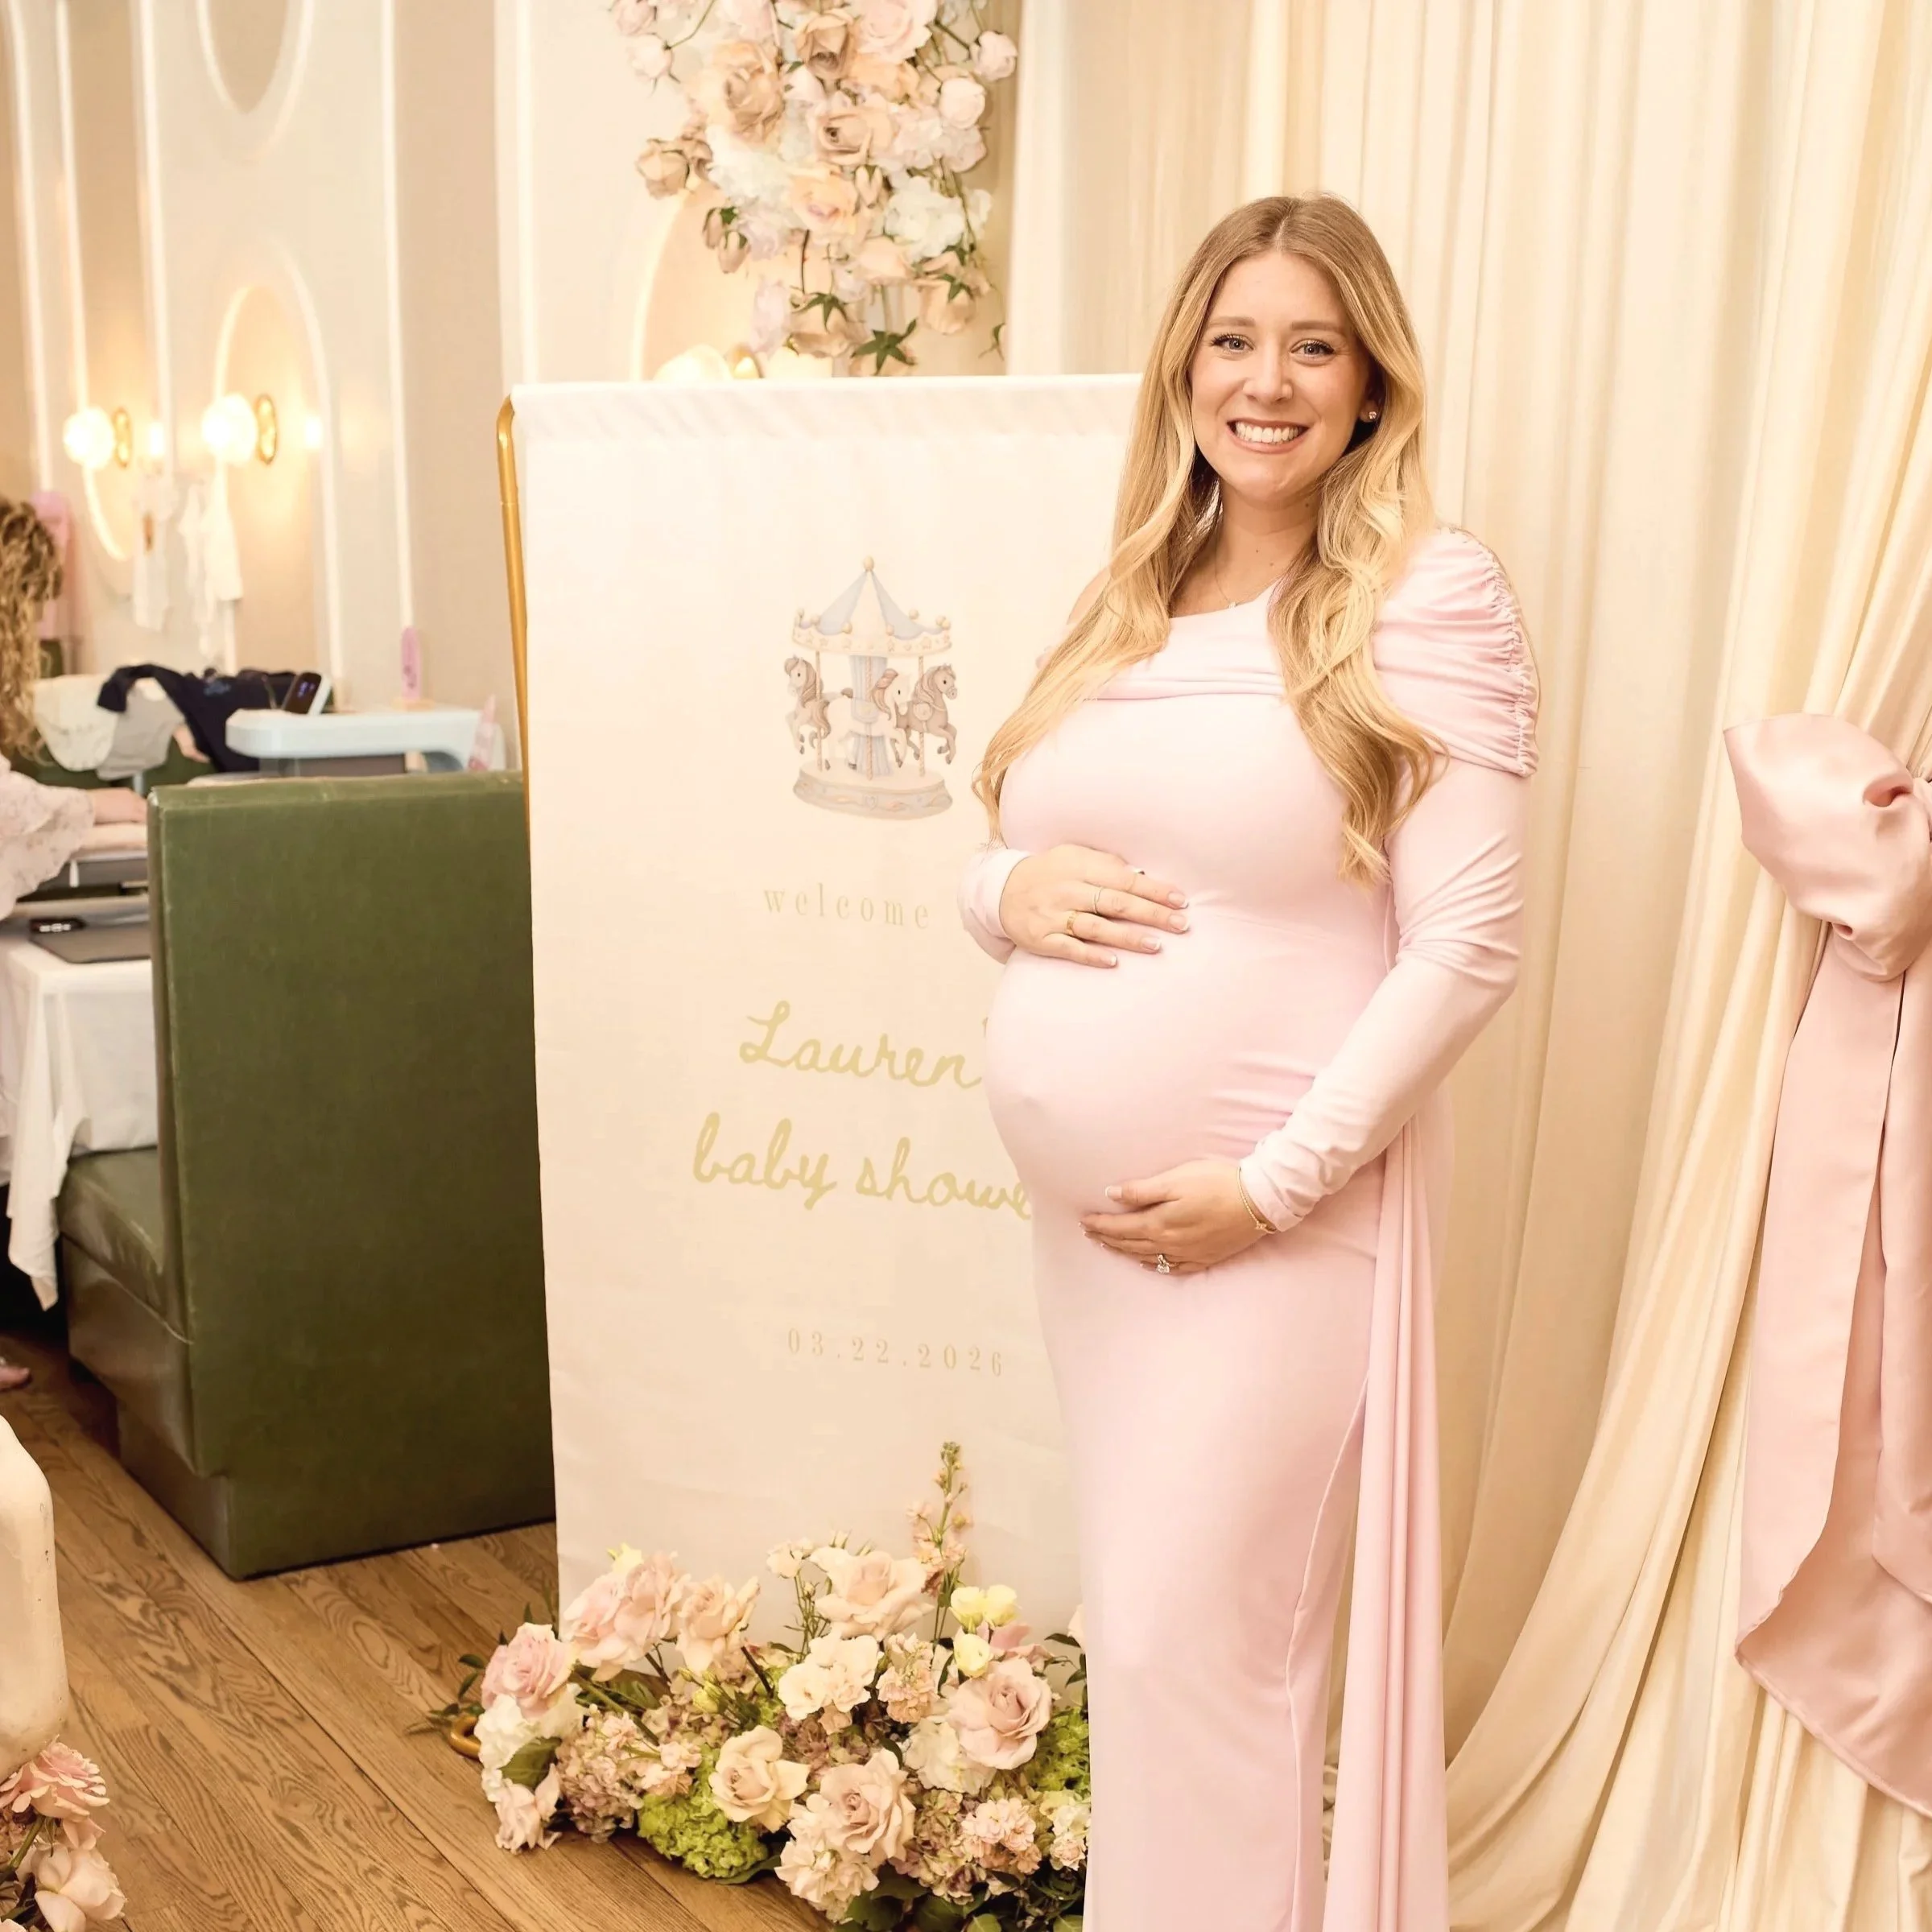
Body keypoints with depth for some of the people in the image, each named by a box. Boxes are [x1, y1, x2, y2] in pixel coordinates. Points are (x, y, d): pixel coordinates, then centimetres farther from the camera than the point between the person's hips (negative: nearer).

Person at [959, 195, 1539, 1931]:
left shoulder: (1431, 596, -8)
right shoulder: (1127, 600, 11)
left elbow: (1467, 947, -13)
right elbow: (994, 863, 17)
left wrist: (1274, 1184, -17)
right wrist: (1011, 889, -7)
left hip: (1275, 1221, -6)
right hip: (1083, 1209, 6)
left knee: (1191, 1643, -2)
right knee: (1139, 1630, 14)